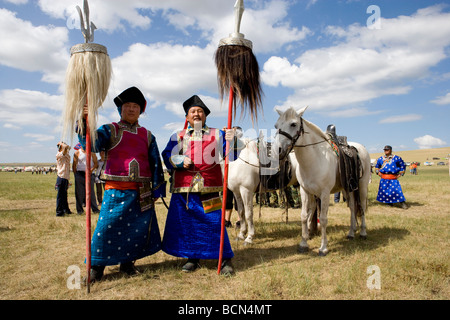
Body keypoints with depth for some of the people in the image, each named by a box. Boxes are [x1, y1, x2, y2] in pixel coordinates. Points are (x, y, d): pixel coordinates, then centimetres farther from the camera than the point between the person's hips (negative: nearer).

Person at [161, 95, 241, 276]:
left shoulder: (216, 135, 9)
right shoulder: (178, 136, 13)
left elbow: (231, 156, 2)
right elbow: (167, 156, 6)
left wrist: (231, 140, -17)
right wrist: (181, 160, -12)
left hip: (209, 188, -2)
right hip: (183, 188, 2)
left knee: (214, 222, -4)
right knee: (186, 224, 7)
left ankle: (225, 260, 10)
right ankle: (193, 258, 25)